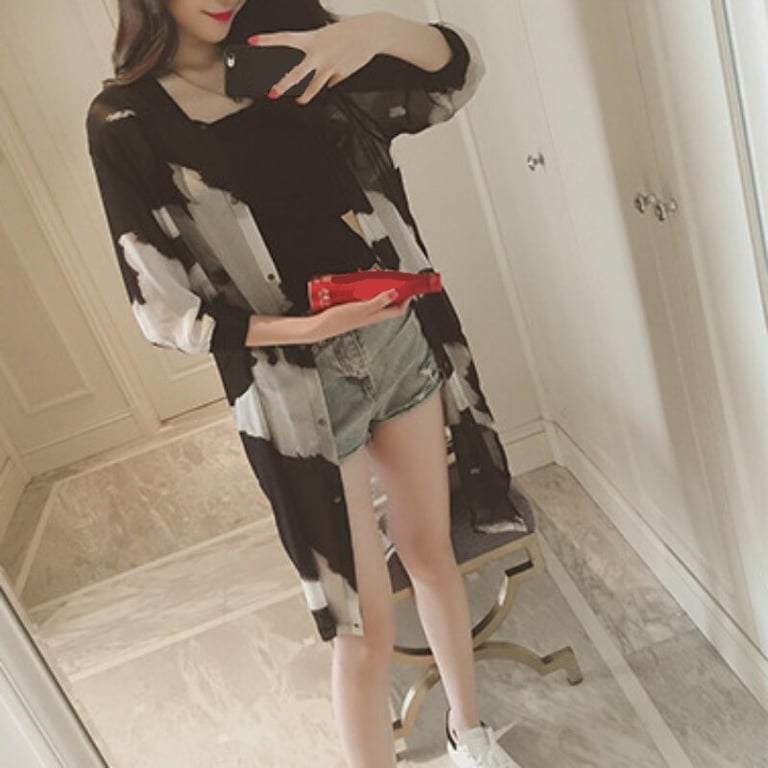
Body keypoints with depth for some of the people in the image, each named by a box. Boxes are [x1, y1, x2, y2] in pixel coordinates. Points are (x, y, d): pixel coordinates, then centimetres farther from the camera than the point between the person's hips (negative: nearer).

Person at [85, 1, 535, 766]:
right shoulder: (125, 123, -9)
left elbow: (456, 76, 3)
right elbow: (166, 311, -10)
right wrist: (307, 328, -23)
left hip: (400, 336, 5)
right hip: (297, 388, -5)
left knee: (432, 552, 21)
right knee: (366, 626, 5)